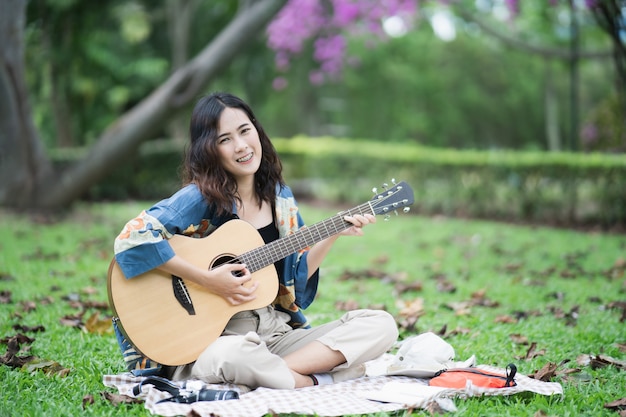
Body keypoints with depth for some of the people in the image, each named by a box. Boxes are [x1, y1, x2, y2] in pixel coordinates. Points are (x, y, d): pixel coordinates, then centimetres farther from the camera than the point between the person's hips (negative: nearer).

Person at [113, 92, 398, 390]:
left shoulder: (279, 195, 11)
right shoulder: (201, 198, -10)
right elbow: (132, 237, -24)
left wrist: (333, 233, 4)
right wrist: (208, 280, -22)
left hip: (279, 329, 7)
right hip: (217, 336, -6)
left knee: (381, 326, -9)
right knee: (232, 355, -42)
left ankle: (269, 372, -18)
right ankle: (314, 381, -16)